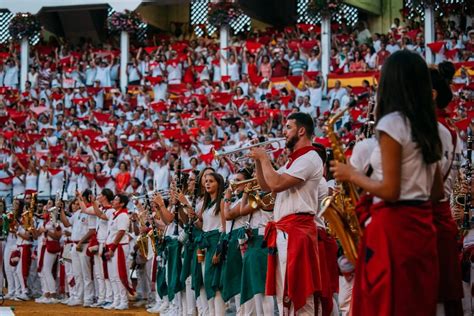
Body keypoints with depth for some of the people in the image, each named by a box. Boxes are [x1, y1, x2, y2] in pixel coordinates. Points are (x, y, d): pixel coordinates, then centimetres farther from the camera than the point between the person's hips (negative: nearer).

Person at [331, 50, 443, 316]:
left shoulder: (391, 123, -12)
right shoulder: (428, 128, 12)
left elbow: (390, 191, -17)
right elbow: (438, 191, 15)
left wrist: (352, 174, -3)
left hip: (393, 227, -8)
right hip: (421, 225, 8)